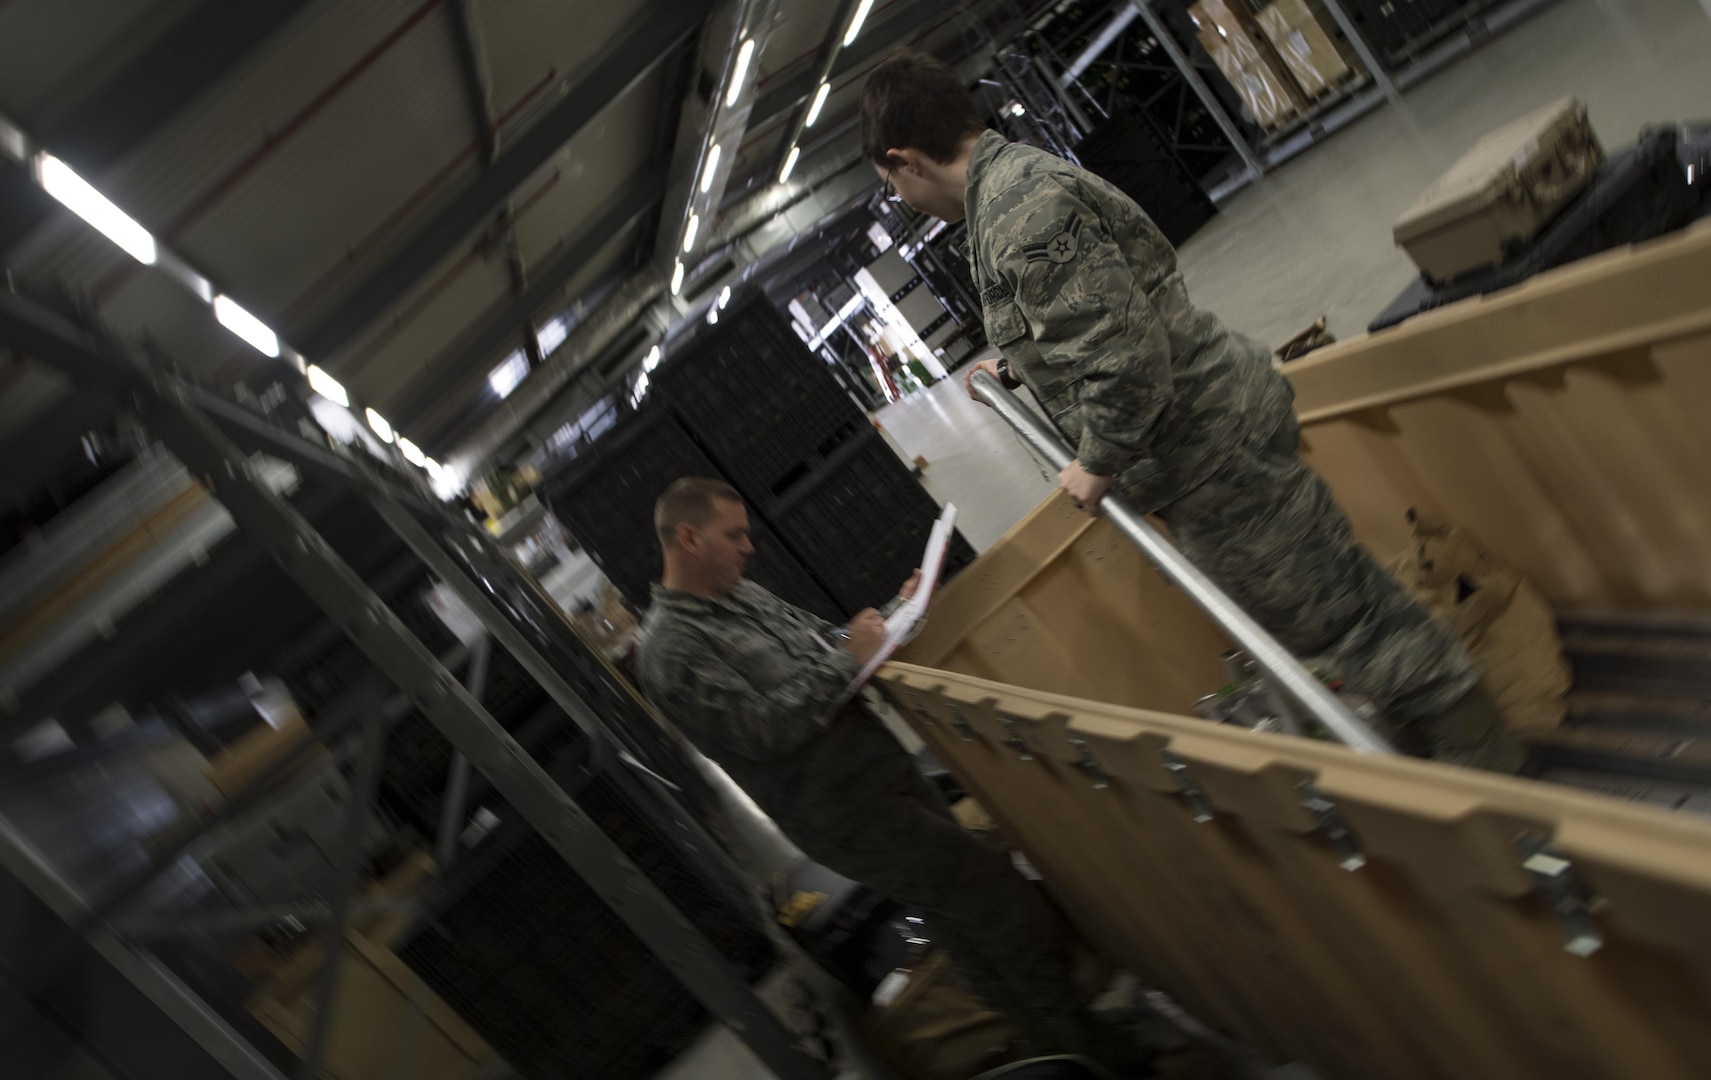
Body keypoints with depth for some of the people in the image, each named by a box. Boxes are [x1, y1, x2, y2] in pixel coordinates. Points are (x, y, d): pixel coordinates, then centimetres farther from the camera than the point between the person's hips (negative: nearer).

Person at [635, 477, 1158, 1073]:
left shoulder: (743, 595, 12)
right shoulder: (671, 649, -15)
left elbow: (825, 643, 21)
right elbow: (762, 728, -24)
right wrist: (847, 657, -19)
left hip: (887, 768, 9)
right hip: (848, 811, -8)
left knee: (970, 924, 16)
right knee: (999, 898, -8)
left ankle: (1055, 1040, 31)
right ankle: (1094, 1052, 8)